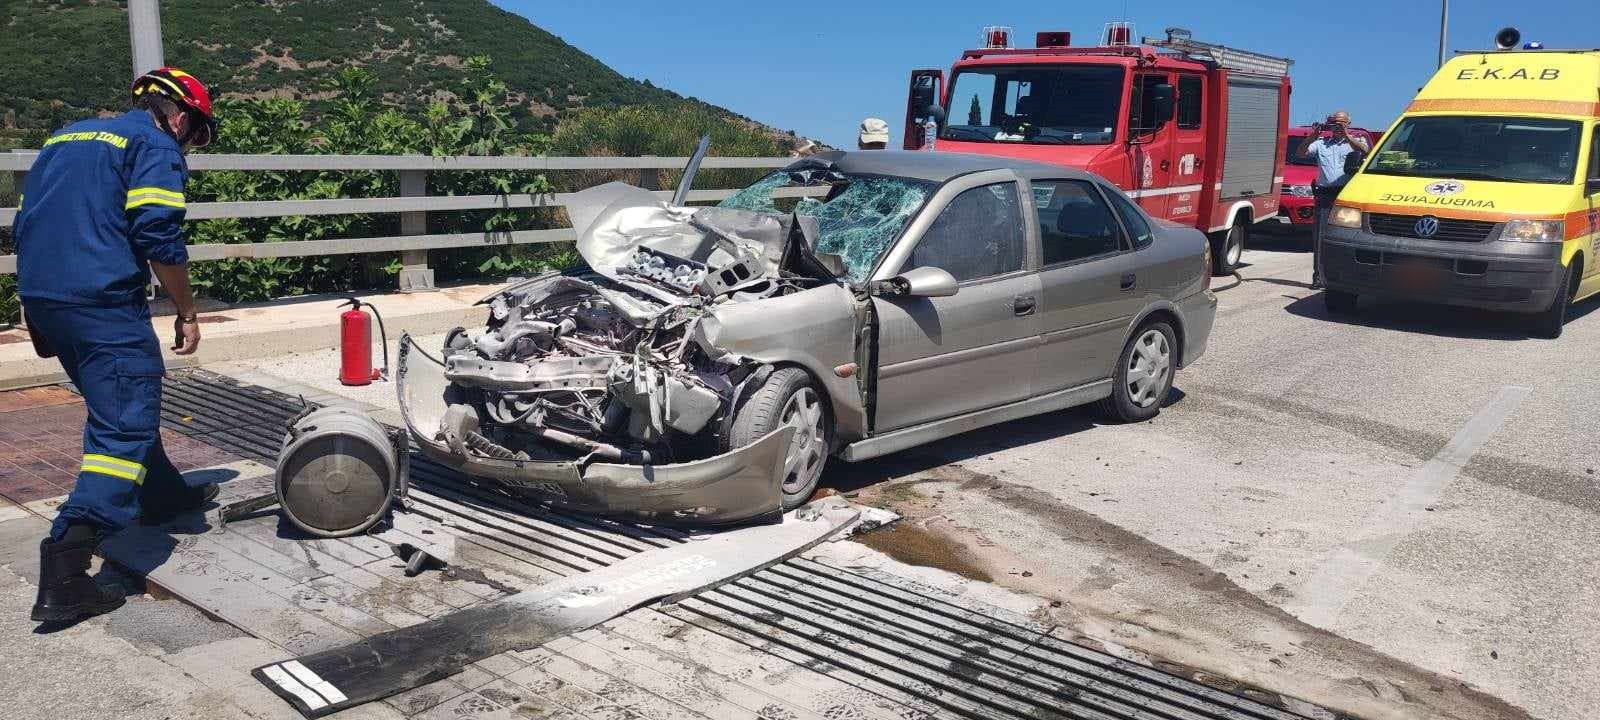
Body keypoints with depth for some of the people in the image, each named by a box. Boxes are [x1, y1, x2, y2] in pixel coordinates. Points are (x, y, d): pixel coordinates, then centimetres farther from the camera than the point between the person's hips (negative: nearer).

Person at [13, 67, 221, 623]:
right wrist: (186, 313, -5)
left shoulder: (64, 139, 22)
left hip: (41, 298, 9)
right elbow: (158, 237, -14)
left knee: (120, 405, 24)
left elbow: (24, 225, 22)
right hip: (104, 304, -9)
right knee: (125, 426, -8)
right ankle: (65, 567, -18)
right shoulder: (156, 146, -3)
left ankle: (164, 498, 42)